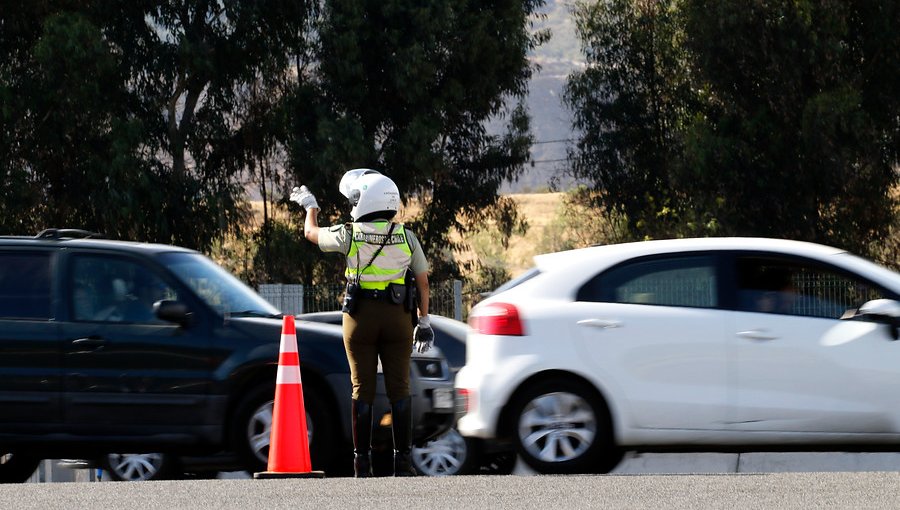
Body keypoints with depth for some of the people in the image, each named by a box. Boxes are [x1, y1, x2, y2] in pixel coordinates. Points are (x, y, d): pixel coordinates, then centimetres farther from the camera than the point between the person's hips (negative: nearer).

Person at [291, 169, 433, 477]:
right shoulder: (406, 237, 1)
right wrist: (424, 321, 13)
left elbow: (312, 233, 13)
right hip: (398, 316, 1)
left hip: (361, 316, -1)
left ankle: (362, 463, 2)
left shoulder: (350, 235, -5)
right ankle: (402, 461, 1)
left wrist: (310, 207, 33)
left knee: (362, 390, 3)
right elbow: (422, 282, 4)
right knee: (399, 389, 4)